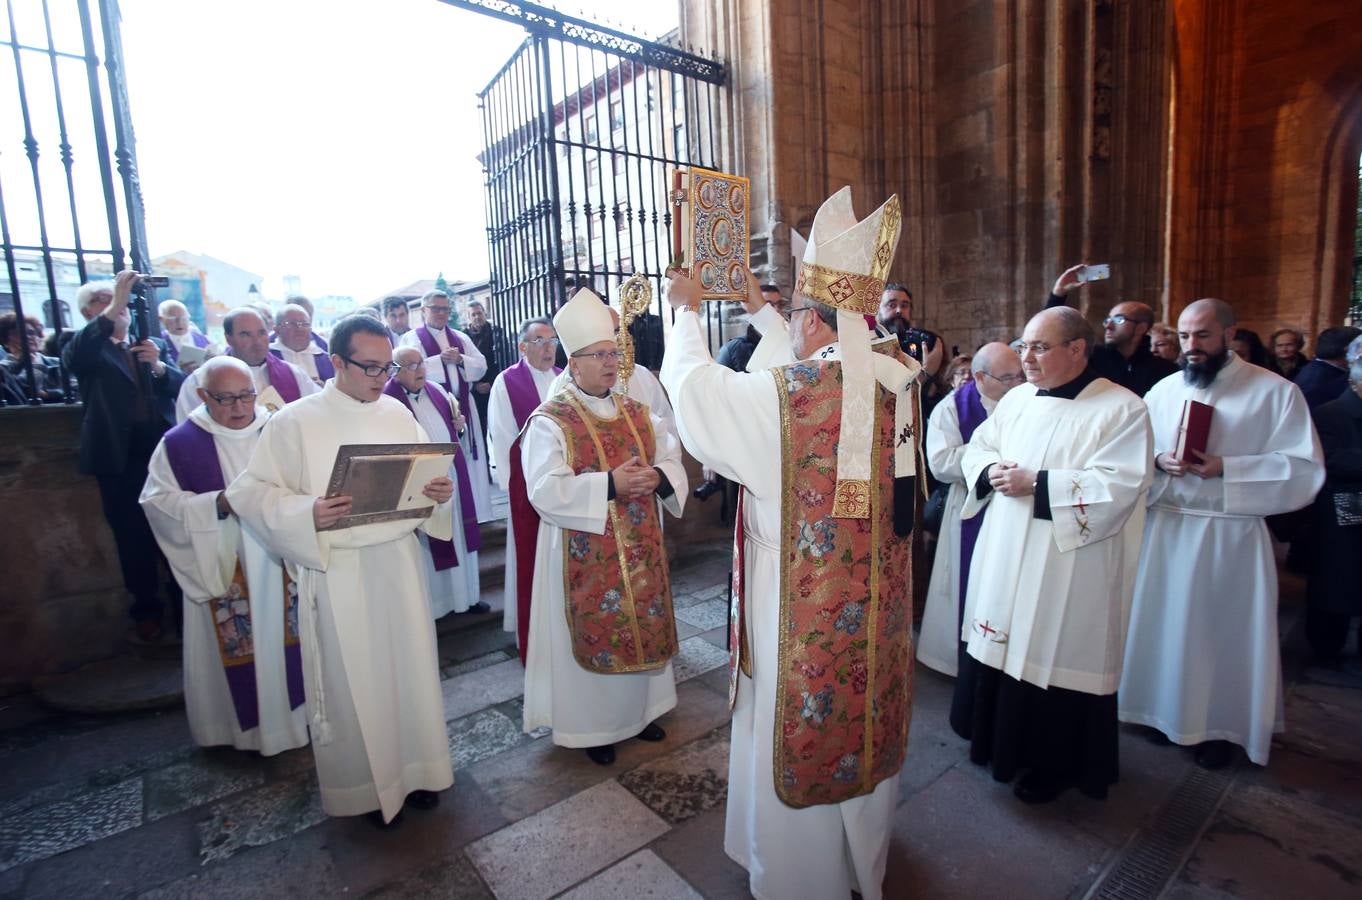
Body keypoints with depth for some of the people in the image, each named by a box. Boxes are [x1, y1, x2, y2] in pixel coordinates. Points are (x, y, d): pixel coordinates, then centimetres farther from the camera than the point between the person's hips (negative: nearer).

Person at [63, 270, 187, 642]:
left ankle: (185, 602, 15)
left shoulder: (156, 346, 16)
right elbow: (72, 358, -17)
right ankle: (146, 609, 17)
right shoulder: (91, 349, 7)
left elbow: (183, 385, 4)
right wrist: (111, 308, -24)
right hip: (120, 458, -1)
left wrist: (158, 366, -17)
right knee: (132, 538, 5)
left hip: (163, 451, 1)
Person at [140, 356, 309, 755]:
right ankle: (246, 723, 27)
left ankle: (295, 708, 31)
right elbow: (158, 501, -6)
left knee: (289, 637, 12)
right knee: (235, 648, 9)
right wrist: (217, 503, -20)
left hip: (282, 562, 2)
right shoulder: (179, 442, -3)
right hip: (222, 569, -2)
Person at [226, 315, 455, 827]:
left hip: (400, 560, 4)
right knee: (353, 680, 9)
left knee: (410, 667, 14)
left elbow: (427, 478, 11)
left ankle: (414, 765, 34)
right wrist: (307, 514, -24)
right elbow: (251, 493, -6)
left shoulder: (399, 414, 4)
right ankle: (365, 783, 31)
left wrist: (439, 492, -11)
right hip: (337, 571, -3)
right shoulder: (294, 422, -7)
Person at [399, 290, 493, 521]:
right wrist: (441, 358, -14)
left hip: (463, 406, 4)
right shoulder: (411, 338, 2)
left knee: (467, 459, 7)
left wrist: (460, 359, -9)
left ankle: (471, 512, 17)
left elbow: (481, 366, 7)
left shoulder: (461, 338, 15)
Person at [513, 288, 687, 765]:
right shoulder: (549, 421, -10)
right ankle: (591, 724, 29)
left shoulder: (637, 413, 7)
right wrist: (610, 484, -25)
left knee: (642, 628, 16)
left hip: (640, 549, 5)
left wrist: (657, 476, -17)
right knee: (592, 634, 8)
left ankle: (639, 709, 38)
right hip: (584, 557, -5)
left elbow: (673, 461, 6)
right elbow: (544, 491, -19)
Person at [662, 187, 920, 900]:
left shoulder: (778, 396, -25)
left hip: (801, 611, -7)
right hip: (875, 603, 7)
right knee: (864, 725, 26)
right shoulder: (895, 378, -5)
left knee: (795, 741, 15)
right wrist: (760, 312, 26)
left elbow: (694, 380, -8)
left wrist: (686, 310, 10)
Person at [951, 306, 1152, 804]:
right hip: (1003, 557, 6)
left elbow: (1119, 485, -19)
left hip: (1067, 572, -6)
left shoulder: (1122, 408, -10)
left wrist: (1037, 482, -21)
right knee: (1003, 645, 15)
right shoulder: (1018, 398, 8)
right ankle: (1001, 738, 37)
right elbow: (977, 447, 14)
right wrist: (992, 471, -8)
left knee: (1054, 655, 6)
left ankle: (1055, 763, 29)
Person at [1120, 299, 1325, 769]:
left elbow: (1304, 469, -9)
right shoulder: (1163, 390, 7)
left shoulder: (1275, 391, -5)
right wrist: (1159, 460, -12)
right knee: (1165, 623, 11)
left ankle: (1220, 726, 26)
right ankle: (1166, 710, 29)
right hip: (1164, 529, 3)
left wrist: (1225, 468, -20)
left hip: (1231, 535, -3)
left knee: (1224, 630, 7)